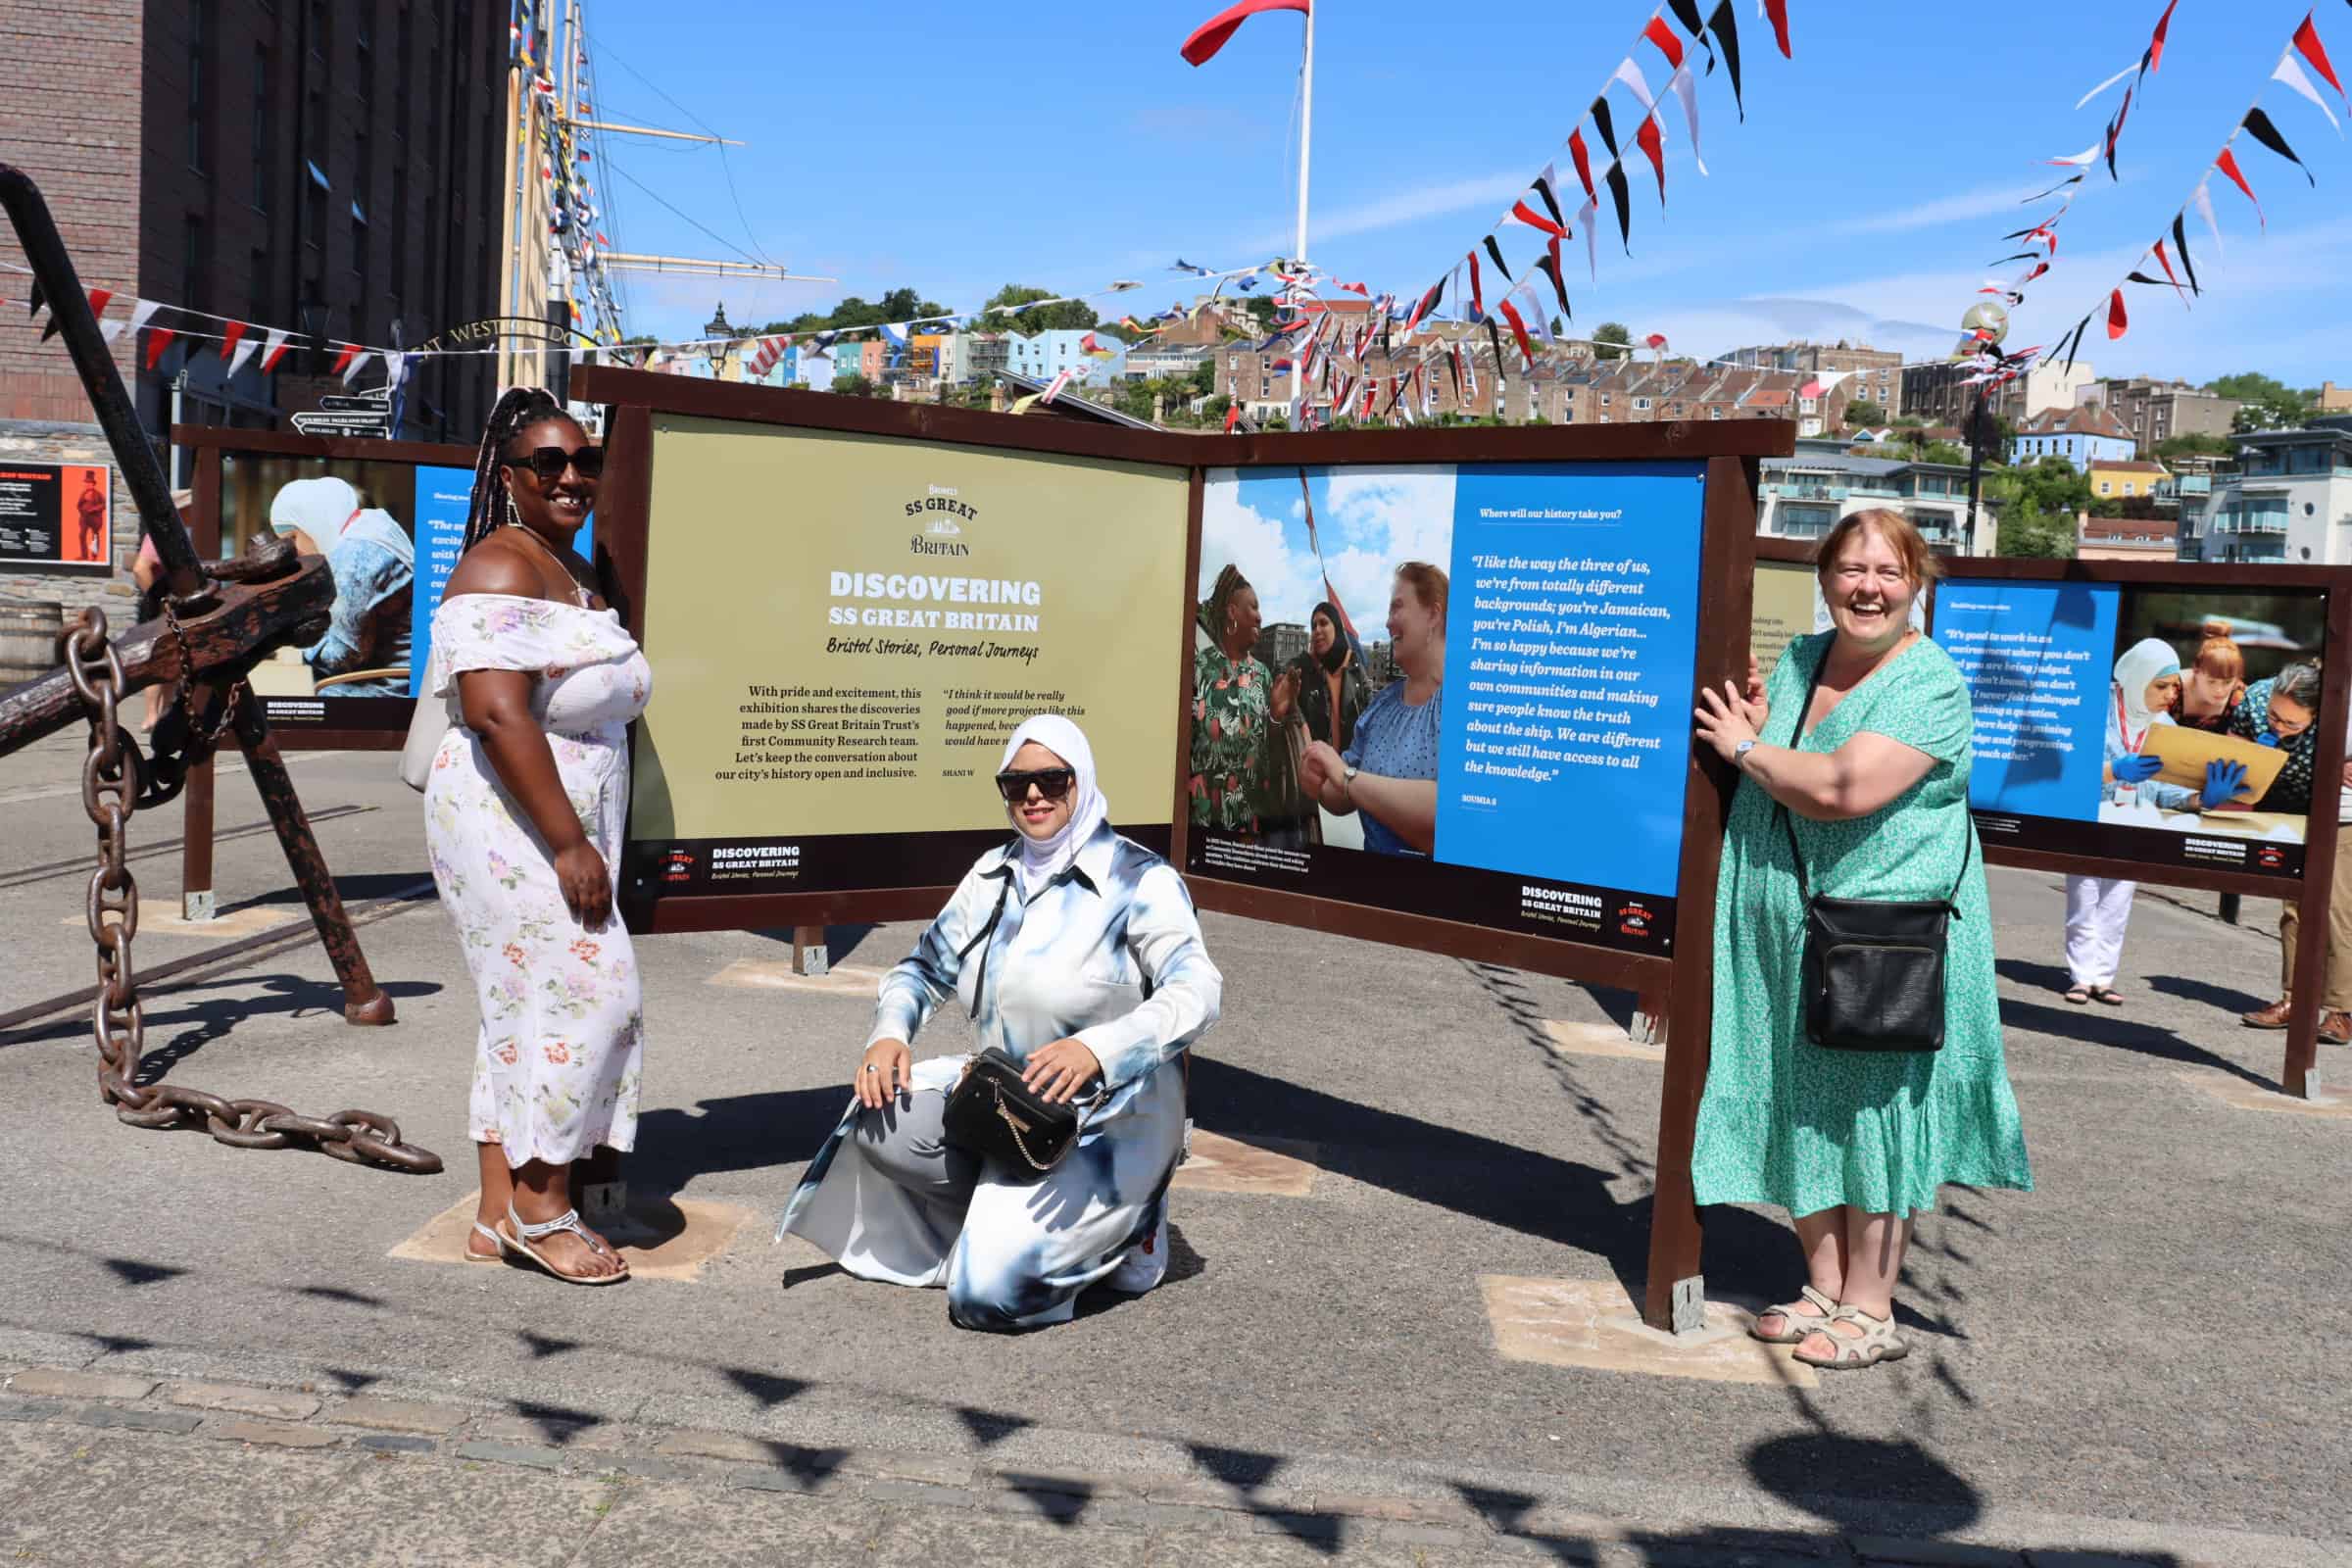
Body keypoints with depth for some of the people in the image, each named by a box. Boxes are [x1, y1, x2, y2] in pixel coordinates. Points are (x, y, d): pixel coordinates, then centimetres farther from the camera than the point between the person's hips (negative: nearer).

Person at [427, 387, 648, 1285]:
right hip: (510, 823, -10)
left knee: (526, 1010, 11)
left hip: (565, 829, 10)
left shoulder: (578, 573, 17)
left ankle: (500, 1213, 19)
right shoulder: (502, 568, -14)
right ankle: (542, 1206, 2)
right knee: (582, 991, -10)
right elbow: (496, 713, -25)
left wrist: (590, 841, 18)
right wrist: (568, 842, -25)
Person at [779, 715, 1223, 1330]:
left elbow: (1197, 992, -24)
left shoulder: (1138, 878, -12)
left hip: (1108, 1123, -6)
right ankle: (1001, 1212, 2)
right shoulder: (993, 874, 8)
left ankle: (1120, 1223, 8)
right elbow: (925, 969, 15)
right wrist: (888, 1034, -8)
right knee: (881, 1124, -19)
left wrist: (1097, 1048, -41)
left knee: (988, 1293, -19)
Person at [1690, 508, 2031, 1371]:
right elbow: (1760, 784, 20)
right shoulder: (1797, 661, 10)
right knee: (1804, 1103, 12)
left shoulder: (1929, 683, -13)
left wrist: (1748, 749, -11)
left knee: (1872, 1106, 2)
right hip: (1787, 933, 7)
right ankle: (1825, 1288, 25)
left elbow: (1845, 789, -26)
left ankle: (1871, 1309, 15)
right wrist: (1757, 730, -1)